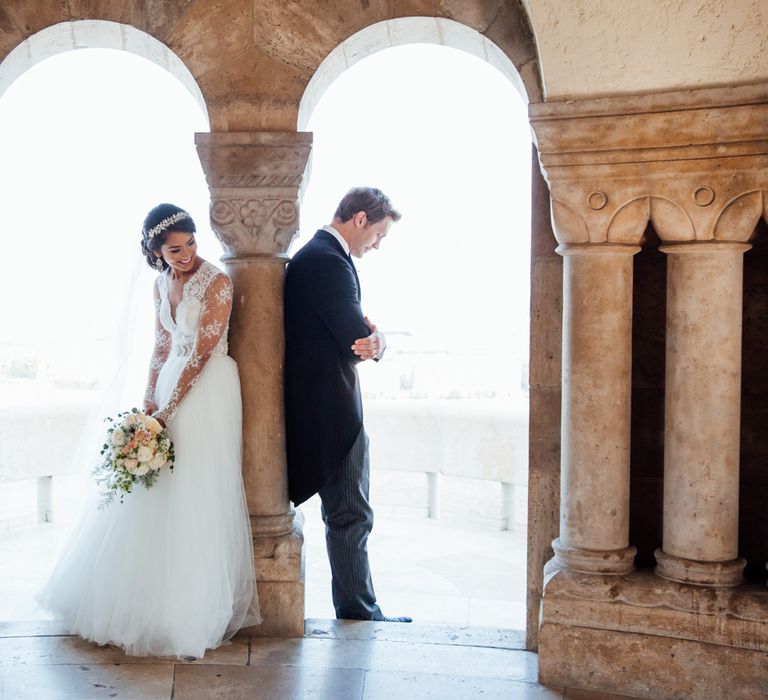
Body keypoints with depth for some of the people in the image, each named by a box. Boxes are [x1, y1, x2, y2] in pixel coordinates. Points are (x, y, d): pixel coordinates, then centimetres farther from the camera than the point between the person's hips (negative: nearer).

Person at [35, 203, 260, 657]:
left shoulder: (217, 283, -14)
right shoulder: (162, 283, 8)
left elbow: (202, 353, -16)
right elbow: (163, 346, 12)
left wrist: (168, 410, -15)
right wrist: (150, 400, 2)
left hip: (209, 391, -7)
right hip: (171, 385, 7)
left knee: (197, 494, -3)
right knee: (159, 494, 12)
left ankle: (194, 607, 11)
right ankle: (153, 596, 28)